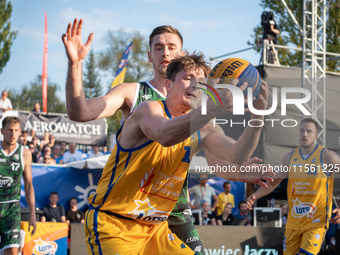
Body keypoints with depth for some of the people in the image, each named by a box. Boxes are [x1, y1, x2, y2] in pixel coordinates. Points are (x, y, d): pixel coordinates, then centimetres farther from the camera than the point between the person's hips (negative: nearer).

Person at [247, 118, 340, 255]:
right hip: (293, 222, 5)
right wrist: (256, 195, -2)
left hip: (316, 222, -5)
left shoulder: (327, 156, -6)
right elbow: (273, 182, 14)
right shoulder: (289, 157, 8)